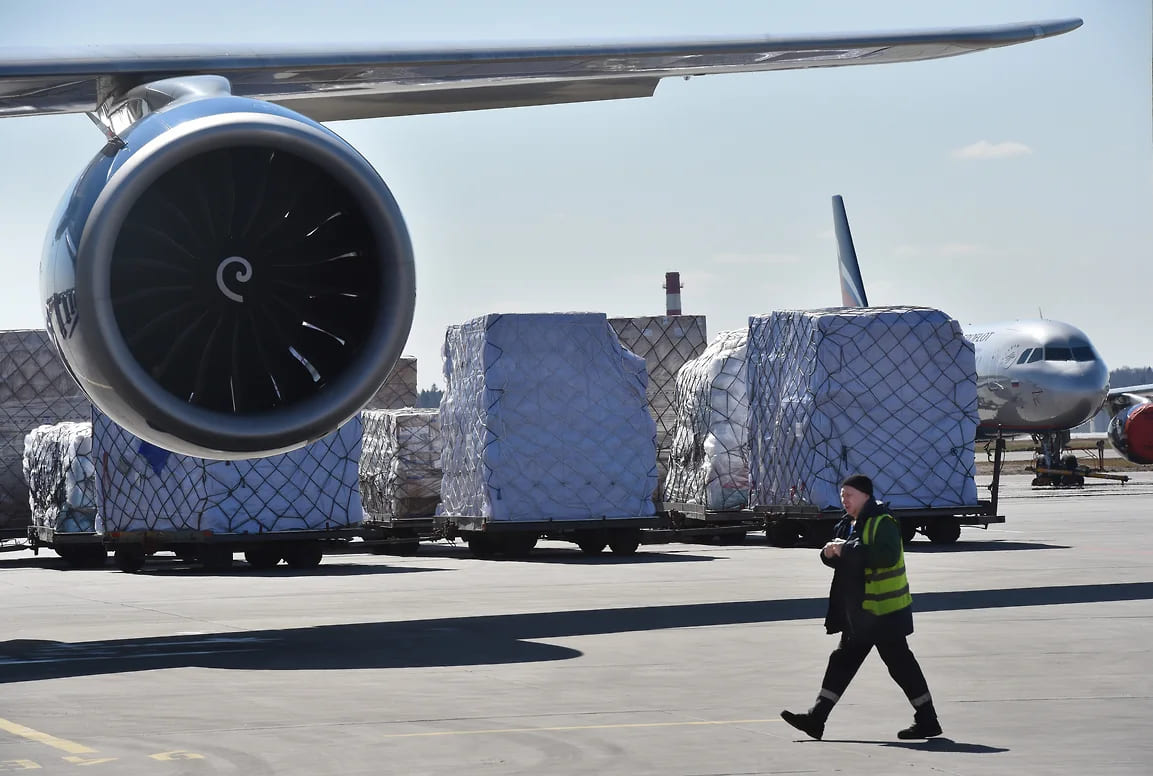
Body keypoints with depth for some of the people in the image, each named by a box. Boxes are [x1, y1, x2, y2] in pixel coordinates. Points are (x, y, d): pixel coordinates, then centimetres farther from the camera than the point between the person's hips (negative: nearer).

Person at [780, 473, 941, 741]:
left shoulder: (882, 523, -15)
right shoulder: (849, 525, 14)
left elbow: (887, 556, -31)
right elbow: (841, 560, 22)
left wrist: (848, 549, -28)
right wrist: (830, 554, -2)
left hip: (884, 611, -10)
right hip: (859, 613, 10)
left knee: (900, 663, -3)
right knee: (842, 661, 9)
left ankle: (927, 721, 6)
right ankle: (816, 719, 11)